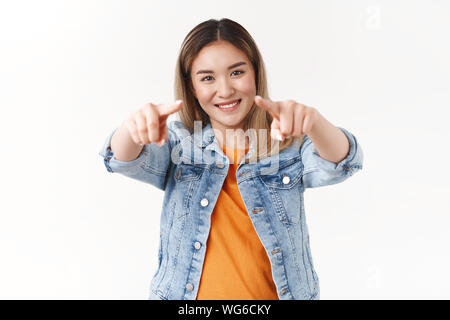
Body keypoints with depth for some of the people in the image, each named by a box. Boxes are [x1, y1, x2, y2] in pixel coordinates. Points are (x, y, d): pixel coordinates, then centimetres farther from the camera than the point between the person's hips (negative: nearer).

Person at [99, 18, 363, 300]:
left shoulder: (290, 144, -8)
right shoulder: (179, 145, -5)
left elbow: (340, 163, -26)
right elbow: (125, 160, -21)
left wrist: (313, 122, -48)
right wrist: (133, 127, -45)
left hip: (271, 294, 0)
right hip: (188, 294, 1)